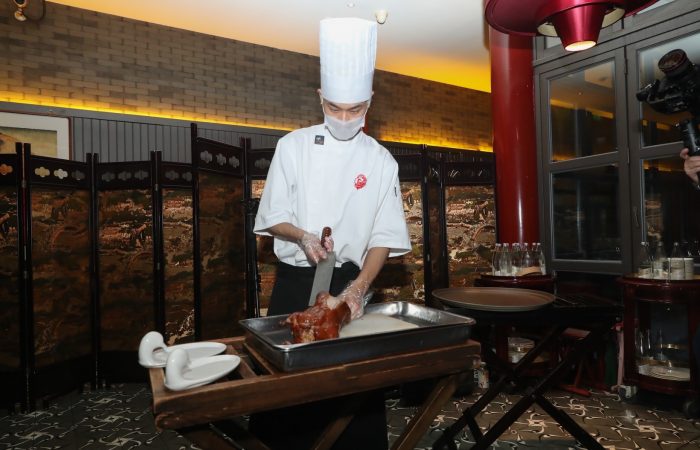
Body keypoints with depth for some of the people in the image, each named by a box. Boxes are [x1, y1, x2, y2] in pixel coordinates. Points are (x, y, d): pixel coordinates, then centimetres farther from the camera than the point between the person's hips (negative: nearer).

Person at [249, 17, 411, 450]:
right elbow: (273, 217, 0)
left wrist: (358, 288, -17)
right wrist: (303, 237, -20)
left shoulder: (381, 162, -2)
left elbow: (384, 236, -4)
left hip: (349, 281, 0)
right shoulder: (294, 146, -1)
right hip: (295, 281, 1)